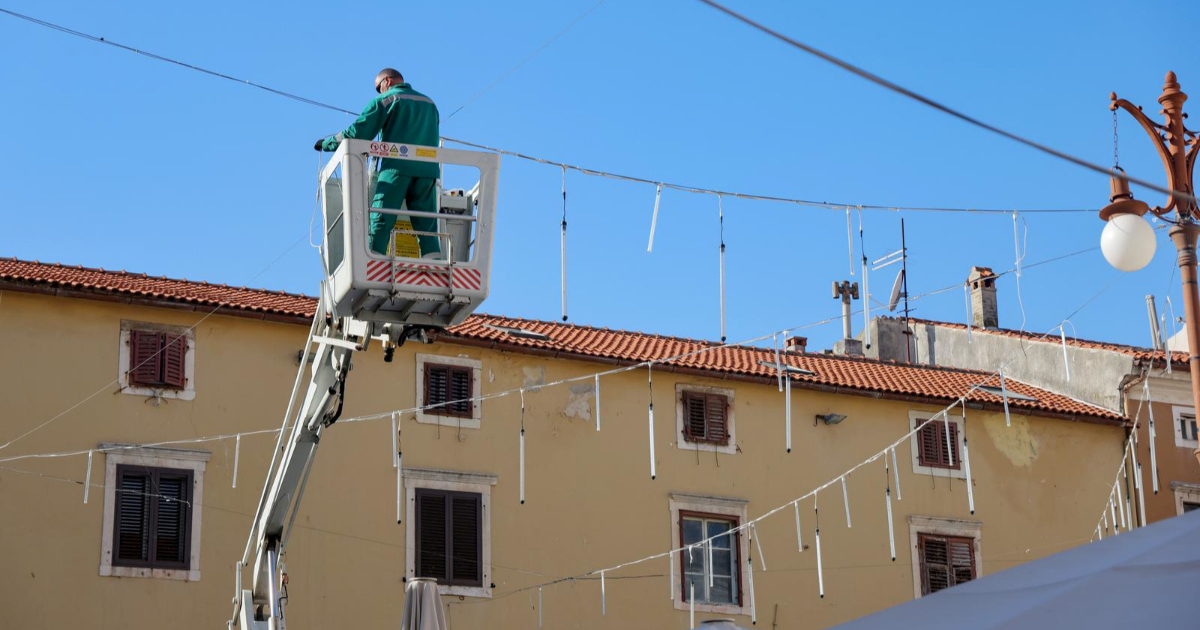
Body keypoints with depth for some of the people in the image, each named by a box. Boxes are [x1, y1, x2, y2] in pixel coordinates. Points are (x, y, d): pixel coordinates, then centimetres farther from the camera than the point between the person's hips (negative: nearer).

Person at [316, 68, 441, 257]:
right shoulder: (429, 103, 23)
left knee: (380, 221, -6)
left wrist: (327, 143, 13)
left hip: (396, 168, -4)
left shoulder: (385, 100, 6)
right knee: (426, 225, 3)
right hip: (428, 170, 4)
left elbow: (358, 132, 1)